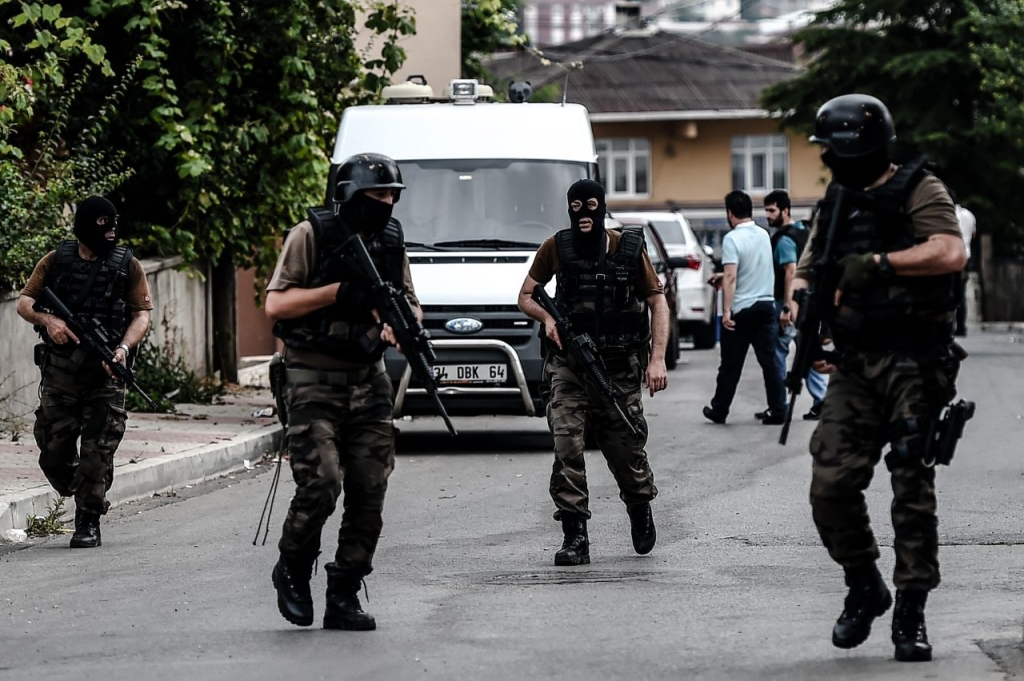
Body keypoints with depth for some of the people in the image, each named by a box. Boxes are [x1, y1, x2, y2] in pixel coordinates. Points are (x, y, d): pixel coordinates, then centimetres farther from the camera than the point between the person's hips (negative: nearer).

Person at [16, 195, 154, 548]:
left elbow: (142, 314, 1)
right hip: (59, 371, 2)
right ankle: (81, 499, 28)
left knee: (97, 453, -7)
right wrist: (47, 319, -13)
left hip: (105, 373, -2)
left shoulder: (127, 265, 3)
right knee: (53, 451, 4)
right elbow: (24, 302, 8)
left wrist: (124, 347, -16)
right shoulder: (56, 261, 6)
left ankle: (89, 523, 3)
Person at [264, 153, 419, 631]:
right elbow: (276, 304, -9)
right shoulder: (311, 237, -5)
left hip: (369, 384, 5)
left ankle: (343, 597, 6)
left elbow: (410, 303, 17)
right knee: (320, 485, -15)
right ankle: (292, 570, 11)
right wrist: (339, 292, -18)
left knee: (369, 493, -2)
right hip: (313, 383, -5)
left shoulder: (390, 243, 11)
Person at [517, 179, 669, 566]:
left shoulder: (629, 250, 0)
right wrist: (547, 318, -9)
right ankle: (575, 537, -14)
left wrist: (658, 359, -5)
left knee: (626, 446, 5)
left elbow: (657, 302, 4)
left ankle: (640, 508, 37)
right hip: (568, 364, 0)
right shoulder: (555, 249, 2)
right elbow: (525, 296, 13)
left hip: (620, 367, 0)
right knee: (566, 441, -15)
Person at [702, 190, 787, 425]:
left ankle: (719, 411, 17)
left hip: (742, 309, -5)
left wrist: (726, 311, -21)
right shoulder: (763, 235, 9)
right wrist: (724, 276, 34)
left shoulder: (732, 238, -13)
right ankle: (778, 411, 0)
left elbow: (731, 277, -20)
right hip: (766, 305, 5)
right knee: (770, 361, 4)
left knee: (731, 365, 5)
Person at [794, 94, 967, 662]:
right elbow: (804, 272, 24)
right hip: (855, 367, 6)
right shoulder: (836, 203, 17)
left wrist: (878, 263, -17)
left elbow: (951, 253, -19)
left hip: (914, 364, -6)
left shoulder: (917, 191, -3)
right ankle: (864, 589, 16)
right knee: (831, 485, -5)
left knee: (912, 487, -5)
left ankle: (910, 613, 1)